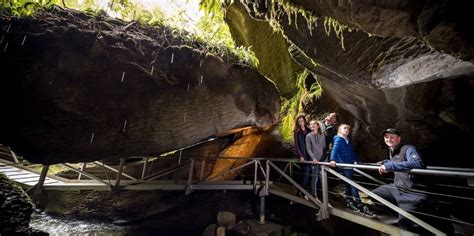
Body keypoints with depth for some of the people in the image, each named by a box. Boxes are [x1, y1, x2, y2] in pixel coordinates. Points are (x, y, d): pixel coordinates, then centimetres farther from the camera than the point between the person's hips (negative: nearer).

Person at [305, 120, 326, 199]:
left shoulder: (322, 135, 8)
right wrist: (313, 158, -17)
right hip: (314, 160, -3)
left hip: (322, 159, 3)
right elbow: (308, 149, -6)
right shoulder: (308, 136, -1)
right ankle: (315, 196, 8)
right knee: (315, 178, -2)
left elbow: (324, 147, 11)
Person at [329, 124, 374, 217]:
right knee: (352, 185, -9)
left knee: (349, 184, 13)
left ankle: (349, 203, 24)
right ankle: (361, 207, -7)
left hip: (350, 164, 8)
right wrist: (332, 159, -36)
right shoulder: (338, 139, -7)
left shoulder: (348, 141, 18)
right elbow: (335, 149, -22)